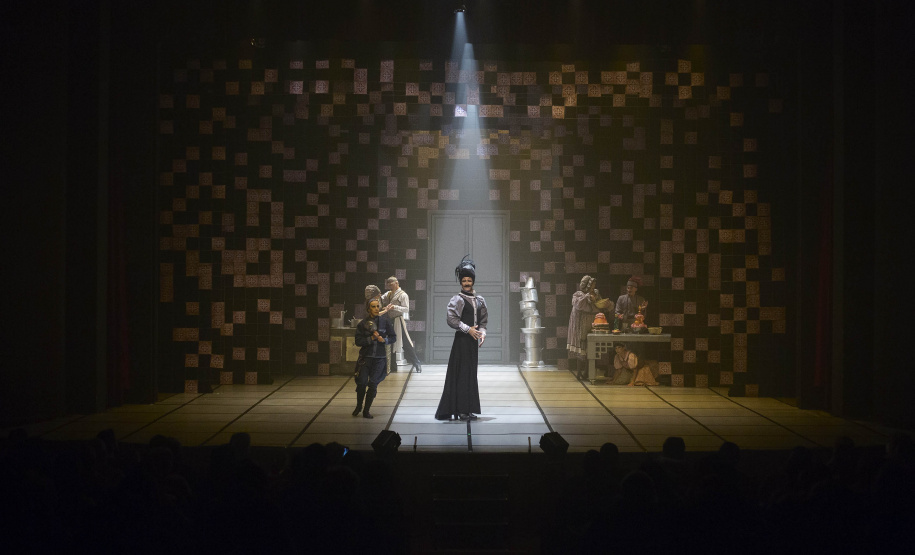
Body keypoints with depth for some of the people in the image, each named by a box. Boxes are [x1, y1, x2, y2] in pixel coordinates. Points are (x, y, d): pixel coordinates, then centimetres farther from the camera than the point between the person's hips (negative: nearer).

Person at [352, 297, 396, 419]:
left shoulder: (385, 321, 2)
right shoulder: (362, 324, 1)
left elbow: (393, 337, 6)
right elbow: (358, 341, -3)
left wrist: (384, 340, -12)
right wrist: (371, 338, -15)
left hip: (380, 358, 1)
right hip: (365, 357, 0)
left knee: (373, 385, 0)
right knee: (362, 382, -7)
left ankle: (366, 411, 12)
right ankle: (358, 406, 18)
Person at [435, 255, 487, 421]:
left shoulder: (479, 300, 13)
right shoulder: (457, 299, -6)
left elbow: (483, 319, 17)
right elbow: (451, 319, -16)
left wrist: (482, 331, -2)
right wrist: (468, 329, -18)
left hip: (473, 340, 6)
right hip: (461, 340, -6)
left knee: (471, 373, 8)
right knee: (462, 374, -7)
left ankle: (468, 409, 13)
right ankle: (462, 409, -5)